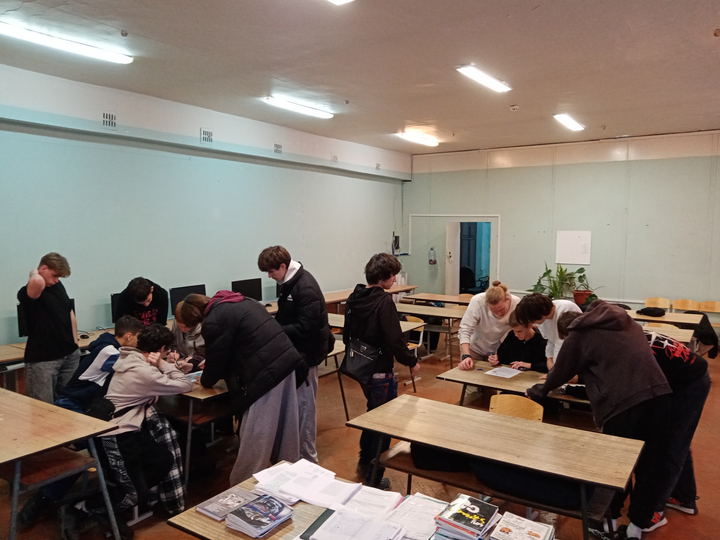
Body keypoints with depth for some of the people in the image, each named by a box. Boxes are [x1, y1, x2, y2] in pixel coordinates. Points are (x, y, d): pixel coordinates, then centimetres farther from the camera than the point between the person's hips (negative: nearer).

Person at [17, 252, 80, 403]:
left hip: (70, 355, 7)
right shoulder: (28, 292, -13)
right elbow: (38, 282, -38)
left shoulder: (59, 286, 10)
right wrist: (34, 273, -15)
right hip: (42, 359, -6)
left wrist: (75, 343, 13)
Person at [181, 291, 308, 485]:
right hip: (287, 362, 9)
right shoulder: (240, 302, 19)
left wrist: (205, 381, 21)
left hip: (266, 374, -9)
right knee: (285, 428, 20)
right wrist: (210, 367, 35)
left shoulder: (213, 322, -9)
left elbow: (216, 359, -1)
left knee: (254, 440, 3)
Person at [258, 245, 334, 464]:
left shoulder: (305, 287, -23)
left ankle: (307, 458, 12)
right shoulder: (289, 283, 7)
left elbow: (306, 327, -26)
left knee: (304, 405, 0)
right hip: (295, 352, 9)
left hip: (305, 354, -9)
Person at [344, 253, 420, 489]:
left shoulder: (354, 298, 3)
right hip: (380, 372, -8)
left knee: (373, 413, 26)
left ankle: (364, 462, 40)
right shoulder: (384, 301, -21)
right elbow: (394, 340, -23)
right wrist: (412, 362, -9)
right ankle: (373, 478, 16)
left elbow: (346, 335, 11)